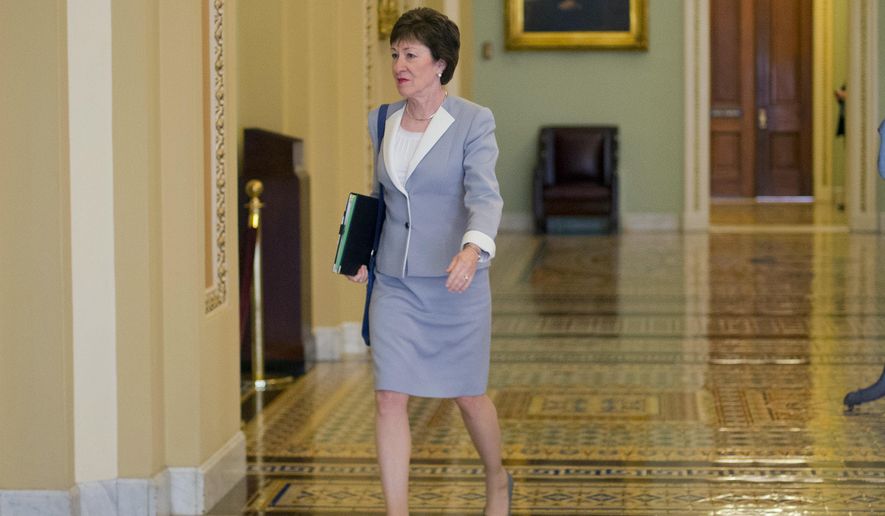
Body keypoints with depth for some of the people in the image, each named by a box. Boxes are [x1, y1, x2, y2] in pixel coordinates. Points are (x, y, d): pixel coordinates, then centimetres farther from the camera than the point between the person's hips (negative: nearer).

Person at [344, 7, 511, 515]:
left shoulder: (474, 121, -11)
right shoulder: (382, 121, 5)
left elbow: (484, 195, -24)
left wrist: (474, 249, -42)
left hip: (456, 282, -4)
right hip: (395, 283, 4)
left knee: (468, 396, 11)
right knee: (390, 399, -6)